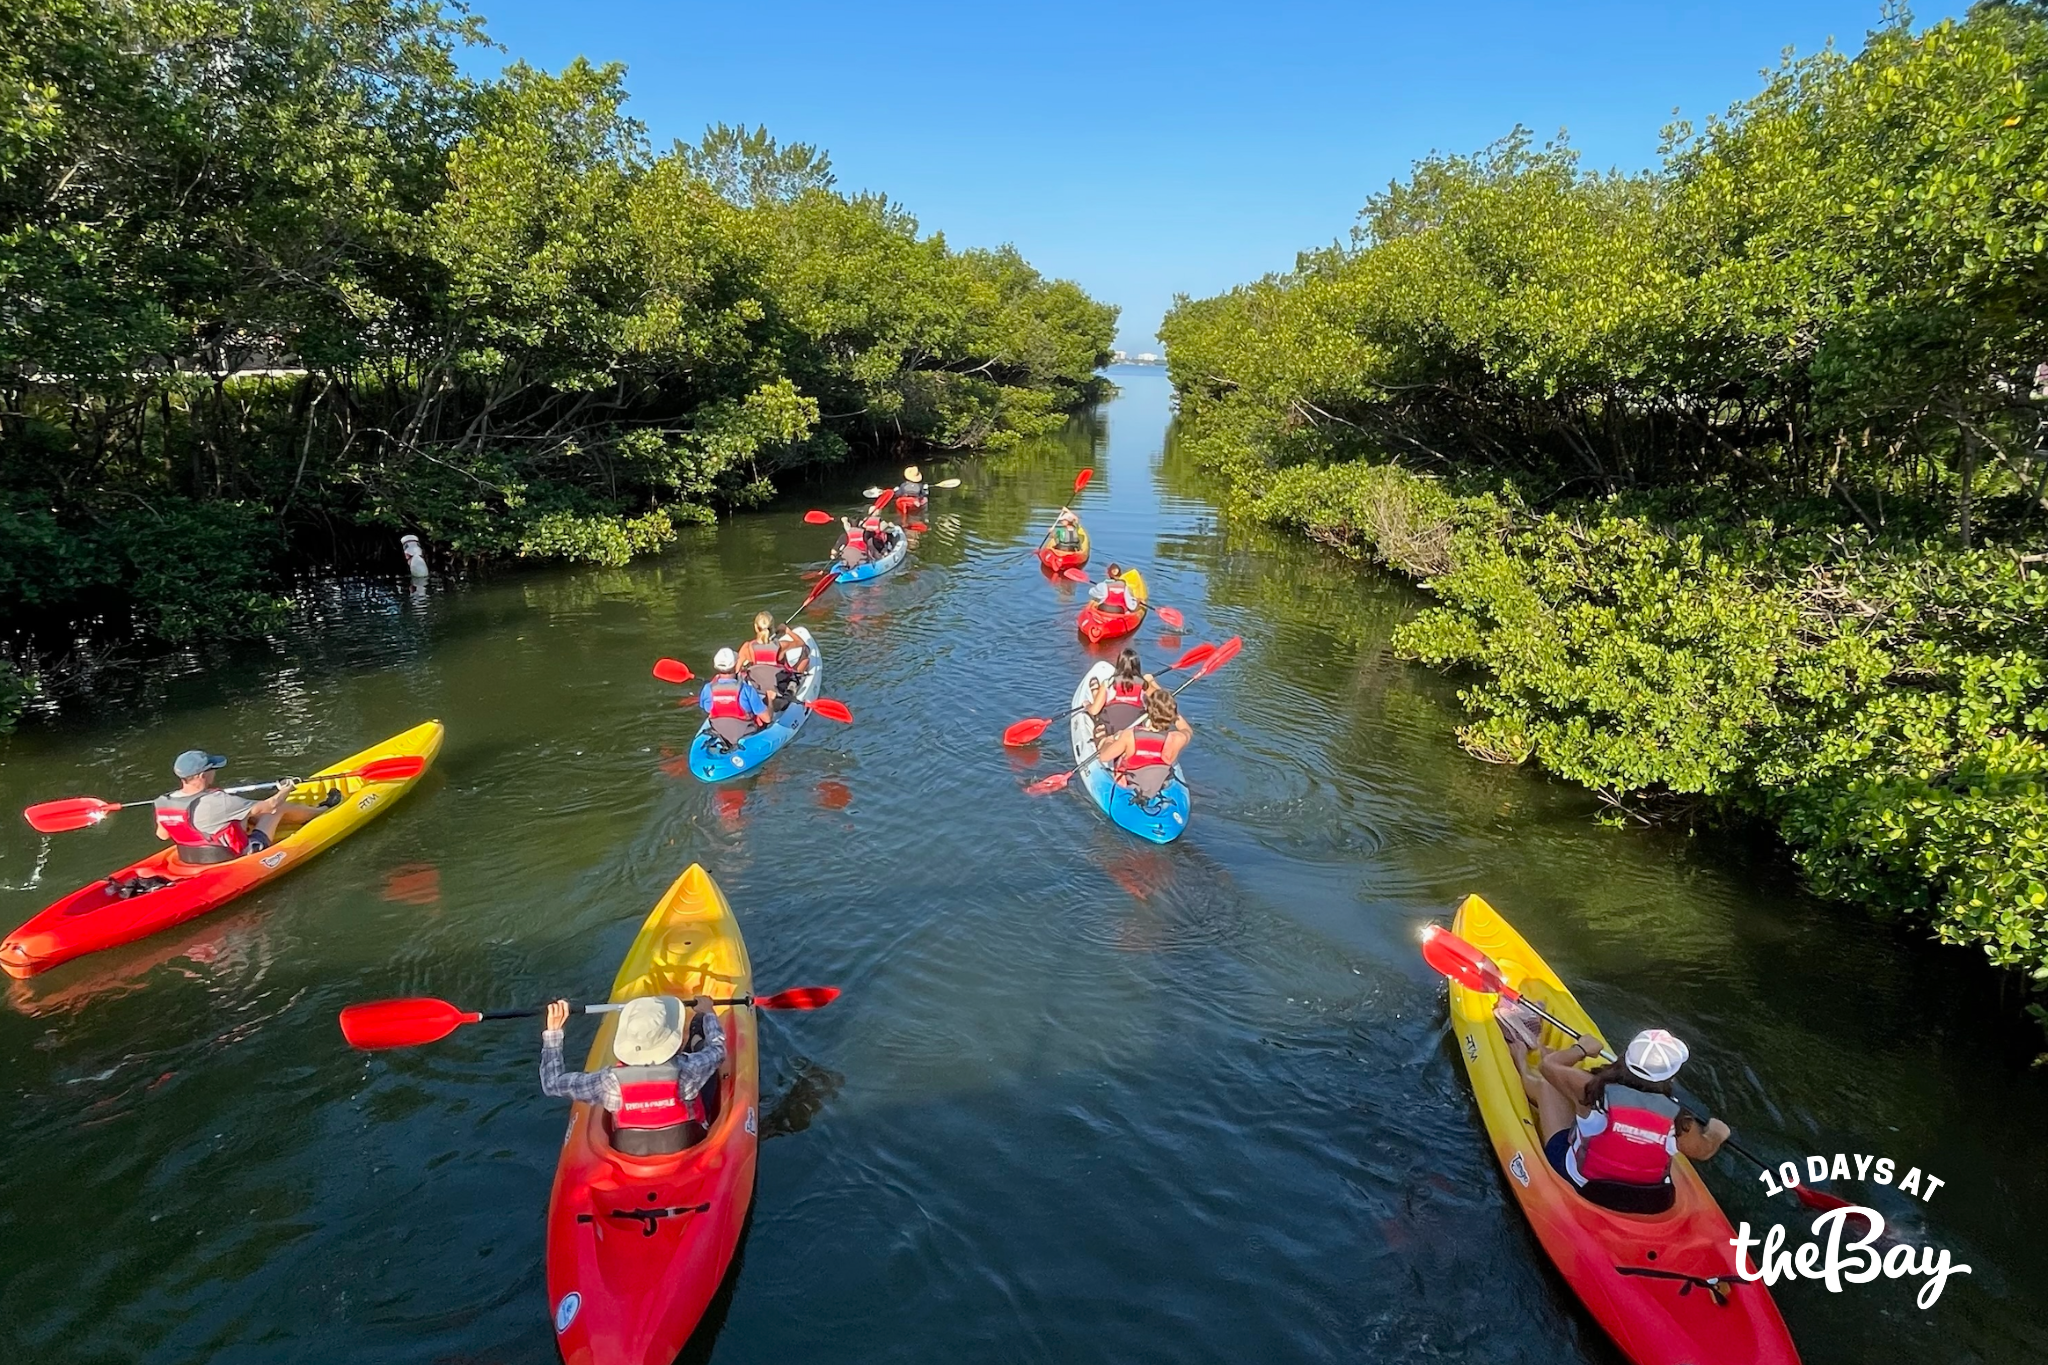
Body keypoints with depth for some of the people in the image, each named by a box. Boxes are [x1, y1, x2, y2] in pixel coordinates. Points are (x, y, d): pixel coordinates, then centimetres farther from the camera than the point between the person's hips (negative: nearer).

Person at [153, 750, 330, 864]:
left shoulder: (163, 802, -11)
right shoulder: (217, 802, -32)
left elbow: (162, 835, 8)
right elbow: (270, 806, -22)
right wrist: (285, 790, -1)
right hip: (237, 857, -7)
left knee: (247, 814, 23)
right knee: (278, 809, 6)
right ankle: (321, 810, 33)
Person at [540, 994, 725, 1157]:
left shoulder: (612, 1081, -30)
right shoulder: (686, 1071, -33)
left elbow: (552, 1083, -15)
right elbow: (717, 1048, -9)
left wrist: (552, 1030, -9)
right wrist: (708, 1013, 10)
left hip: (629, 1159, 2)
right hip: (687, 1155, -1)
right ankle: (695, 1043, 47)